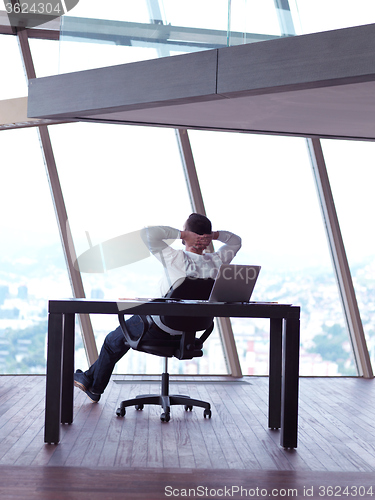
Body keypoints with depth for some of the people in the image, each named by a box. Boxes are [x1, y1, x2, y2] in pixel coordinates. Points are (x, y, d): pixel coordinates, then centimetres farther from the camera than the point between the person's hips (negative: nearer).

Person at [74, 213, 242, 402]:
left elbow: (147, 233, -36)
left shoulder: (178, 259, -30)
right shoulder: (216, 261, -13)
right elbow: (236, 241, 7)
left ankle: (94, 388, 41)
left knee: (113, 341, 21)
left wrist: (182, 234, -31)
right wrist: (214, 235, -10)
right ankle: (90, 377, 43)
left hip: (160, 328, -7)